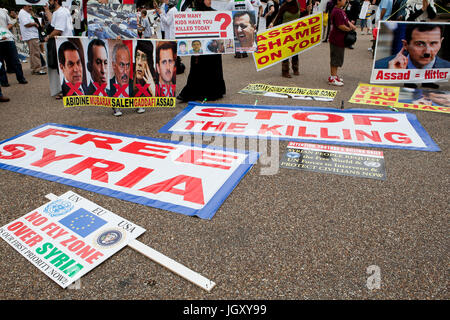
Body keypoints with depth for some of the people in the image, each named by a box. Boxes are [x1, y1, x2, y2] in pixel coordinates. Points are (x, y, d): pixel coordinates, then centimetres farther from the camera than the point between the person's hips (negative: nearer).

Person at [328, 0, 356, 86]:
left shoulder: (341, 10, 12)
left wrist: (351, 25, 0)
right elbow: (340, 26, -25)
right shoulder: (337, 12, -20)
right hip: (337, 40, -10)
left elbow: (346, 20, 20)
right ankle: (332, 78, 3)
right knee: (335, 58, -3)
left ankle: (334, 75, 26)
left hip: (339, 39, 10)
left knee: (337, 58, 16)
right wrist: (350, 29, -10)